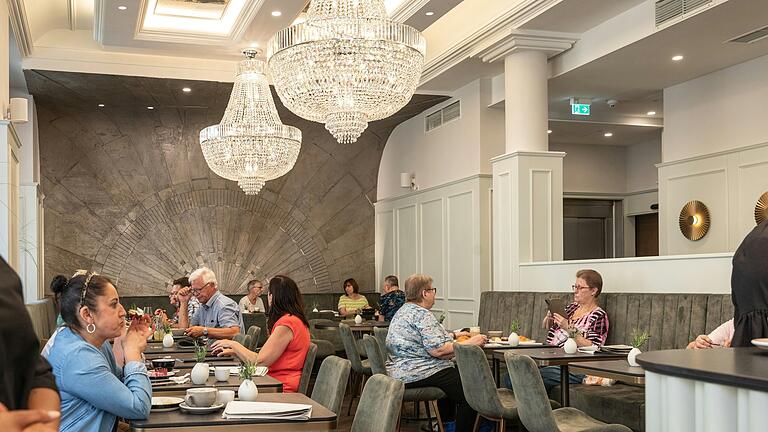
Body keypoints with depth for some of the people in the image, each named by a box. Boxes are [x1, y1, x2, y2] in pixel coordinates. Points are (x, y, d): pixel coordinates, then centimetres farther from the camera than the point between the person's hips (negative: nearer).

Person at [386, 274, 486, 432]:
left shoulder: (404, 311, 17)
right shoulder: (422, 314, -15)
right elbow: (438, 350, -23)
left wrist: (454, 335, 30)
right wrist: (469, 343, -17)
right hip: (419, 374, -11)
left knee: (454, 376, 30)